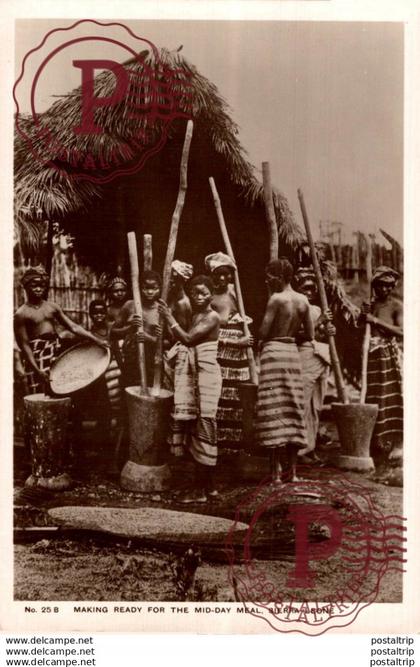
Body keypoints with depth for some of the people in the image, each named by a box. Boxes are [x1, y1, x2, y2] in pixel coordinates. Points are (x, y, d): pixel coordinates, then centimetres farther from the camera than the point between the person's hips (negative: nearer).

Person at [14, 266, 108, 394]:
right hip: (36, 356, -5)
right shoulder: (21, 314, -5)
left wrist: (97, 340, -3)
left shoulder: (52, 307, 9)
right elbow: (24, 345, -10)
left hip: (57, 352, 5)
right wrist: (37, 370, -18)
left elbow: (73, 327, 7)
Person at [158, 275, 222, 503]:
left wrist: (170, 318, -12)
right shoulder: (189, 313, 14)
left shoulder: (213, 317, -9)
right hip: (188, 373, 8)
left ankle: (200, 490, 1)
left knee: (202, 426, -5)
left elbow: (188, 338, -18)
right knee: (190, 424, 9)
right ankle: (208, 485, 20)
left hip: (206, 374, -8)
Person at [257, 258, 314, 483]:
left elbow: (263, 333, -13)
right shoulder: (303, 300, 8)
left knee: (274, 412, -3)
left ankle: (276, 471, -1)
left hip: (274, 352, -6)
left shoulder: (276, 298, -12)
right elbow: (309, 335, 12)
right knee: (293, 410, 10)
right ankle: (293, 471, 14)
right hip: (293, 352, 7)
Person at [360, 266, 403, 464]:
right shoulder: (371, 305, 15)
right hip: (371, 356, 6)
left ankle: (397, 444, 0)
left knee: (392, 399, -7)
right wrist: (363, 316, 0)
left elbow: (401, 332, -15)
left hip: (389, 356, -5)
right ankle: (377, 443, 18)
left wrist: (375, 320, -17)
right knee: (372, 400, 8)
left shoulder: (396, 305, -1)